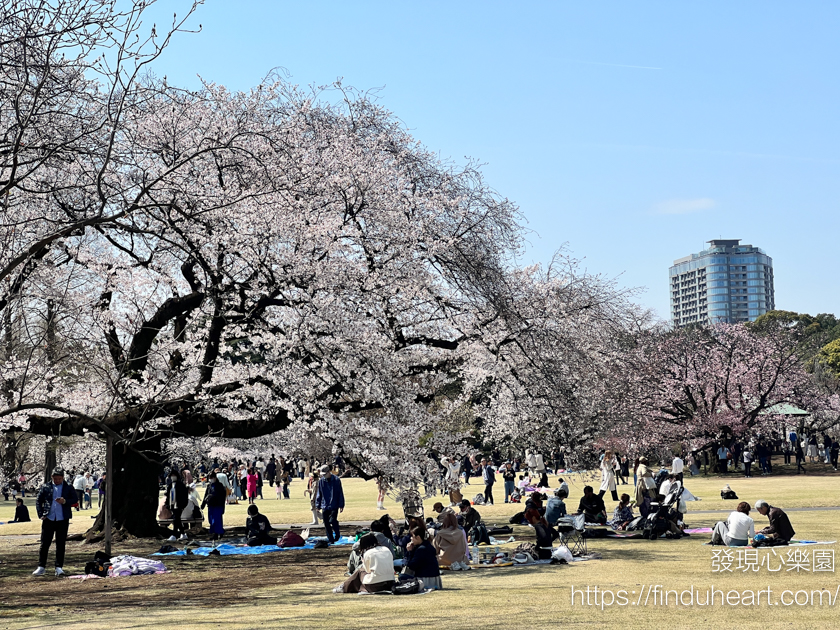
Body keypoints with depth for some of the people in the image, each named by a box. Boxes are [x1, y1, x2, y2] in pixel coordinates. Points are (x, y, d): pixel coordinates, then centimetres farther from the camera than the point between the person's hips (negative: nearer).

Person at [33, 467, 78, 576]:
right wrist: (41, 515, 0)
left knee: (61, 544, 2)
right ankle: (41, 567, 11)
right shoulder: (46, 487, 7)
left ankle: (59, 567, 8)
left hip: (62, 520, 0)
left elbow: (75, 499, 4)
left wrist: (65, 501, -15)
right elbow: (38, 501, 10)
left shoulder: (69, 488, 5)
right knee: (44, 543, 2)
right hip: (48, 519, 0)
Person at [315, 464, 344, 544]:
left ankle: (337, 535, 10)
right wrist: (318, 505, 10)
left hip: (334, 505, -4)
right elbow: (319, 494, 13)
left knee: (332, 520, -16)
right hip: (325, 506, 4)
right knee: (326, 523, 3)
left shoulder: (336, 480, -5)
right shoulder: (321, 481, 5)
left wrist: (341, 505, -4)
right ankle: (330, 539, 14)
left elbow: (340, 493, -2)